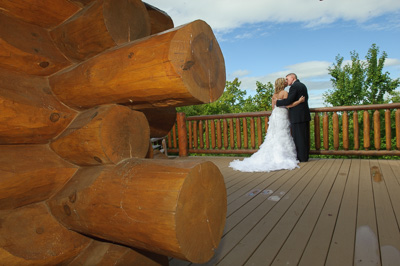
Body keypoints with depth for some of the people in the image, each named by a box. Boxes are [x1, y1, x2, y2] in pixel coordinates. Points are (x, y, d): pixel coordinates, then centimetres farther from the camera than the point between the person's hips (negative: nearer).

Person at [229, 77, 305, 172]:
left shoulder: (274, 95, 12)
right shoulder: (285, 93, -8)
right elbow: (289, 105, -16)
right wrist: (299, 101, -9)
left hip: (274, 116, 7)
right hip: (282, 118, -7)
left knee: (273, 139, 9)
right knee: (282, 139, -4)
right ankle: (280, 159, -5)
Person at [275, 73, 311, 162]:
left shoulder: (294, 86, -12)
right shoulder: (303, 85, 17)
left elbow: (289, 101, -20)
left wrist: (277, 102, -7)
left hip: (297, 117, -9)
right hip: (305, 115, 9)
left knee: (298, 137, -3)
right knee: (304, 137, 12)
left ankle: (301, 157, 2)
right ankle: (305, 156, 20)